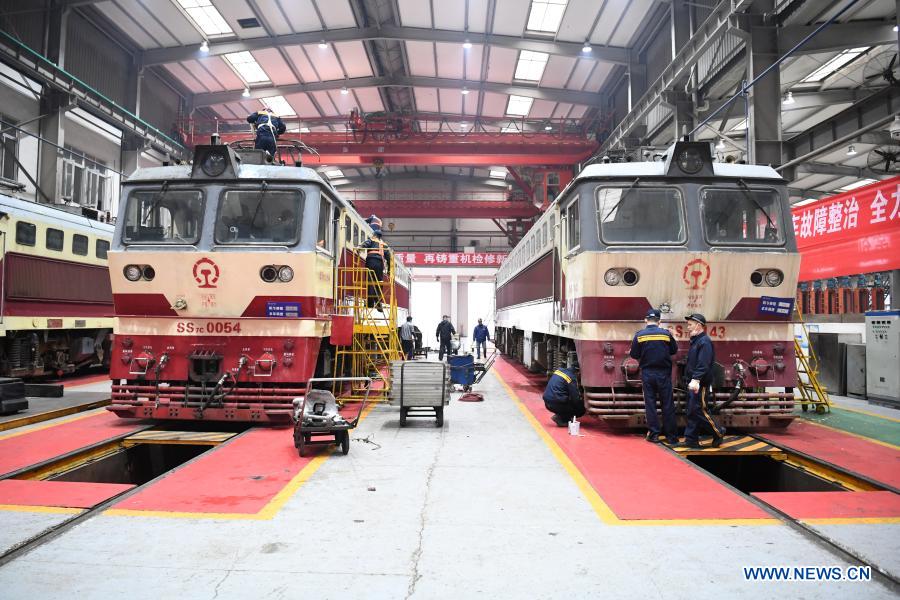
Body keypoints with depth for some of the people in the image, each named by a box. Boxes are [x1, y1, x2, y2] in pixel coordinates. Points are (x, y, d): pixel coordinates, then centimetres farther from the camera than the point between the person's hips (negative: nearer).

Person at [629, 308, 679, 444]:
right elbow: (674, 350, 7)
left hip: (647, 373, 0)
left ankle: (653, 434, 8)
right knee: (667, 405, 7)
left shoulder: (639, 335, -6)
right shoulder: (666, 334, -5)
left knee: (650, 404, 7)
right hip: (664, 373, 0)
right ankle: (671, 436, 11)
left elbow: (634, 355, -3)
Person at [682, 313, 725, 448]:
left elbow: (703, 365, -25)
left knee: (698, 411, -7)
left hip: (700, 384, -10)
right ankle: (691, 440, 12)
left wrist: (696, 379, -34)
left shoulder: (704, 342, -14)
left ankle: (718, 432, 10)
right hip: (693, 384, 10)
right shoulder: (695, 341, 17)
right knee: (691, 412, 9)